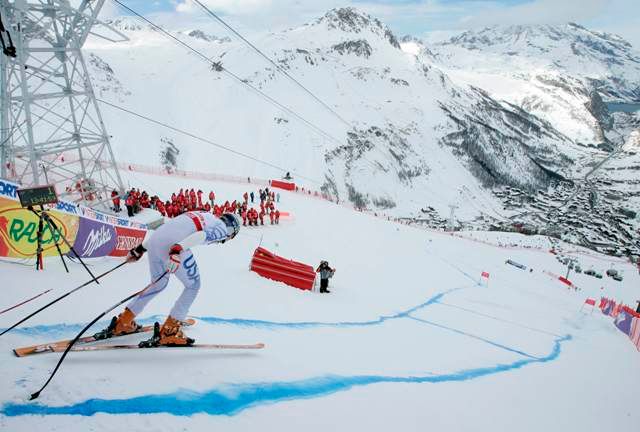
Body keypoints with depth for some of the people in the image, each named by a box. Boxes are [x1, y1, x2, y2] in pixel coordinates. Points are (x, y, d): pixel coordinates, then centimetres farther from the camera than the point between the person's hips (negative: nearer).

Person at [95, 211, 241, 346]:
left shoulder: (202, 217, 33)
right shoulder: (221, 227, 11)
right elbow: (201, 235, -12)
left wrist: (141, 248, 30)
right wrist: (178, 249, -26)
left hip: (154, 240, 8)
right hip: (173, 246, -8)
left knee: (159, 284, 27)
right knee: (193, 285, 9)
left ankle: (122, 323, 32)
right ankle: (168, 331, 3)